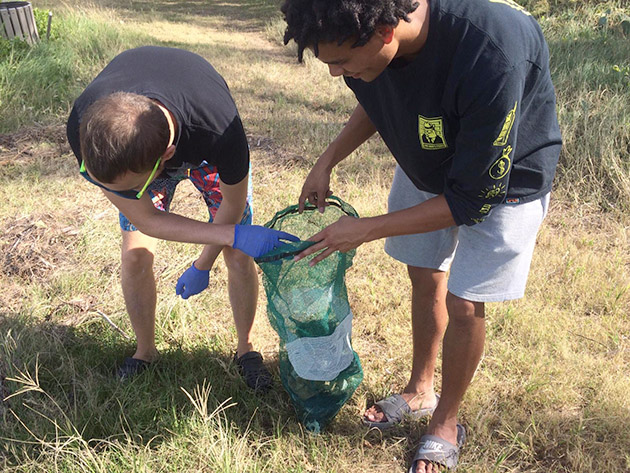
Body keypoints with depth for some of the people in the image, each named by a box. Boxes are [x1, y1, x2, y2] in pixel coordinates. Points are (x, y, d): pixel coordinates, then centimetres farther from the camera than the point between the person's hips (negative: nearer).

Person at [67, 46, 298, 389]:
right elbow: (144, 218, -29)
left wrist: (202, 266, -10)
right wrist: (236, 236, -39)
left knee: (239, 255, -6)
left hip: (205, 153, -1)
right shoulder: (82, 130, -41)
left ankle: (245, 348, 19)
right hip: (136, 152, 2)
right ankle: (145, 351, 23)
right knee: (135, 257, -4)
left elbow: (233, 204, -23)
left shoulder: (220, 133, -47)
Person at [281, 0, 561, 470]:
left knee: (463, 304, -3)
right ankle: (420, 390, 38)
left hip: (502, 179, -5)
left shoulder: (492, 56, -43)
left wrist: (365, 230, -27)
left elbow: (473, 198, -32)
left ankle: (446, 423, 23)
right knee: (425, 278, 14)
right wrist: (327, 160, -9)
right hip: (426, 162, 6)